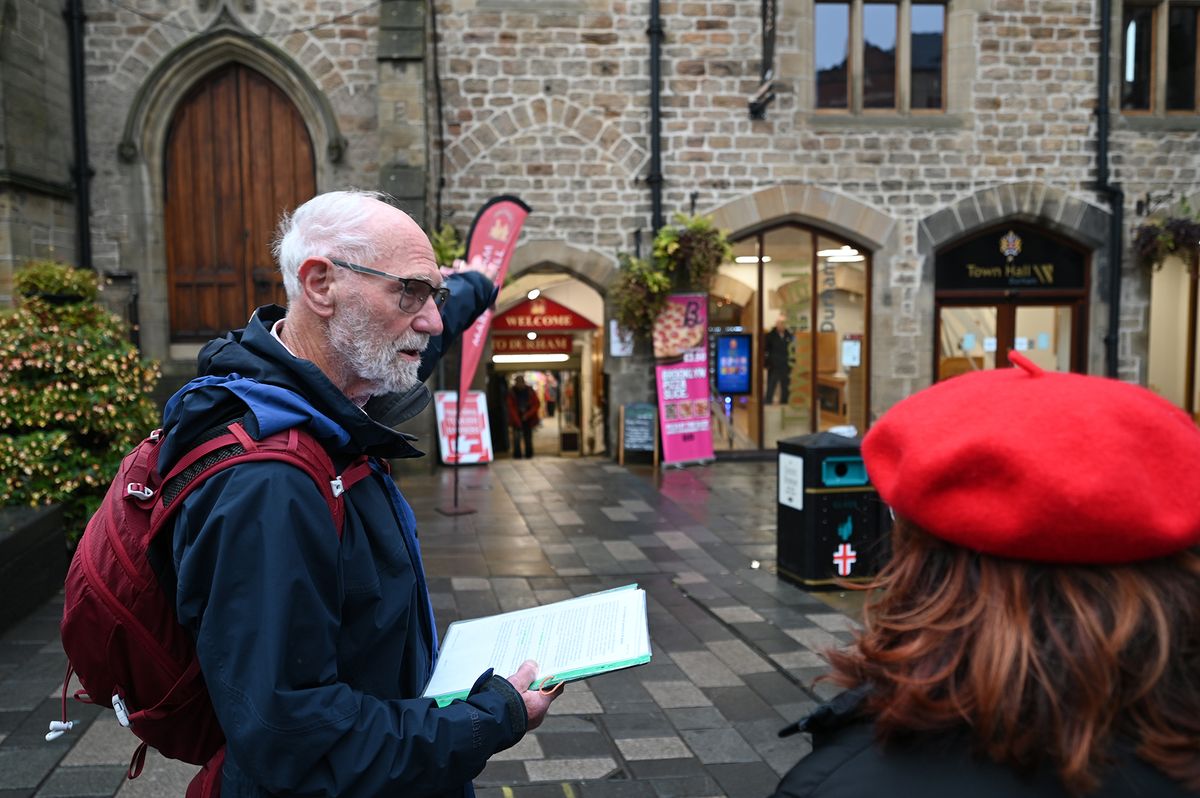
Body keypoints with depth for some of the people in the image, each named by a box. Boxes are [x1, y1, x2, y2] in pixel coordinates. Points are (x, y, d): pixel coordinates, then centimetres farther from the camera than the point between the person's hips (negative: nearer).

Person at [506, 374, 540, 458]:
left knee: (528, 437, 4)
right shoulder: (512, 393, -3)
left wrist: (527, 415, -10)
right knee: (517, 437, -8)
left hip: (528, 419, 1)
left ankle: (529, 454, 15)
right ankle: (517, 455, 0)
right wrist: (517, 421, -12)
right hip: (517, 420, -1)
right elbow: (511, 407, -5)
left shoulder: (530, 392, 0)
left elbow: (537, 405, 1)